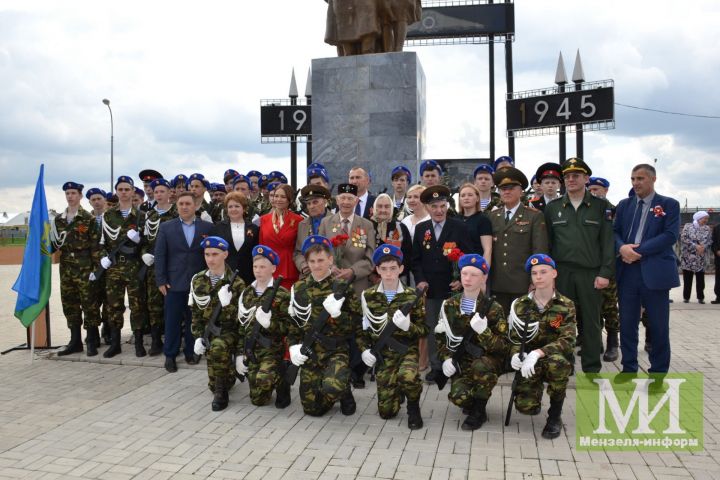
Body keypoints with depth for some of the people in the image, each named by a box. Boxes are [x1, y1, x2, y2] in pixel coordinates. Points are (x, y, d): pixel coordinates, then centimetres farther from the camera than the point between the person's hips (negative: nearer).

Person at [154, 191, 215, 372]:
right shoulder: (166, 227, 4)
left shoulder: (207, 227, 2)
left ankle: (191, 352, 23)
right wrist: (161, 280, -4)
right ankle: (170, 355, 17)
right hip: (174, 282, 0)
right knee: (172, 320, 5)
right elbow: (160, 255, 1)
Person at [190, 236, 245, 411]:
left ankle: (221, 392, -18)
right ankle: (229, 373, 39)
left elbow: (240, 317, -12)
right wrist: (198, 337, -2)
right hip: (208, 330, 5)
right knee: (213, 383, 2)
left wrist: (227, 304, -30)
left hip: (229, 330, -4)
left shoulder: (236, 282, -11)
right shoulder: (198, 280, 3)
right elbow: (196, 312, 9)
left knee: (218, 348, -39)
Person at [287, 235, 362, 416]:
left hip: (337, 350, -4)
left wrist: (337, 314, -22)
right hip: (310, 352, 4)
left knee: (332, 387, -33)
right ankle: (339, 390, 35)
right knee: (312, 408, 2)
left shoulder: (342, 288, -4)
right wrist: (293, 346, -2)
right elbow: (293, 322, 13)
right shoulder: (299, 289, 6)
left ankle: (345, 392, 6)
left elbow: (357, 324, -6)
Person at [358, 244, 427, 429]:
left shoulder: (412, 296, -3)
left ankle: (413, 407, -3)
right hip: (382, 354, 2)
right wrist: (364, 349, -7)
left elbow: (424, 330, -2)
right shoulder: (368, 296, 1)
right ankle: (397, 389, 36)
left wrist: (408, 326, -22)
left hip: (406, 350, -2)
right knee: (387, 411, -1)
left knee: (407, 376, -37)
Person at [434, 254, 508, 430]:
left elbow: (503, 346, -10)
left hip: (489, 360, -2)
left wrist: (483, 331, -28)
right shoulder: (449, 305, 3)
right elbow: (440, 337, 12)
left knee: (479, 366, -38)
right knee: (459, 396, -27)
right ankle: (473, 404, 12)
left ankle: (479, 411, -11)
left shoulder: (493, 308, -6)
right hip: (461, 361, 2)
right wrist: (446, 359, -6)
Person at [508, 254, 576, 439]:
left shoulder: (566, 305, -5)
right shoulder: (520, 305, 0)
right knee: (525, 407, -22)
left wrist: (538, 353, -32)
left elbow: (567, 340, -18)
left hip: (557, 360, -1)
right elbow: (514, 339, 0)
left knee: (556, 360, -38)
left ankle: (555, 416, -13)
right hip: (529, 365, 1)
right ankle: (535, 393, 20)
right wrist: (515, 355, -24)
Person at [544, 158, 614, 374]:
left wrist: (605, 273, -8)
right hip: (561, 273, 1)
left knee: (591, 322, 6)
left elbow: (608, 242, -1)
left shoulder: (602, 206, 3)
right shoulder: (552, 207, 8)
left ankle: (592, 369, 17)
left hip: (591, 273, -1)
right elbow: (547, 242, 8)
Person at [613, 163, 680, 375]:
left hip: (655, 272, -3)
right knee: (627, 324, 9)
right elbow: (615, 231, 10)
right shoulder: (624, 205, 13)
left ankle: (659, 372, 17)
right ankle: (629, 369, 21)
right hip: (627, 271, 4)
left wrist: (638, 250, -16)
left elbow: (671, 235, -10)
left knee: (658, 326, 4)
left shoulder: (669, 205, 1)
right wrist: (622, 247, -12)